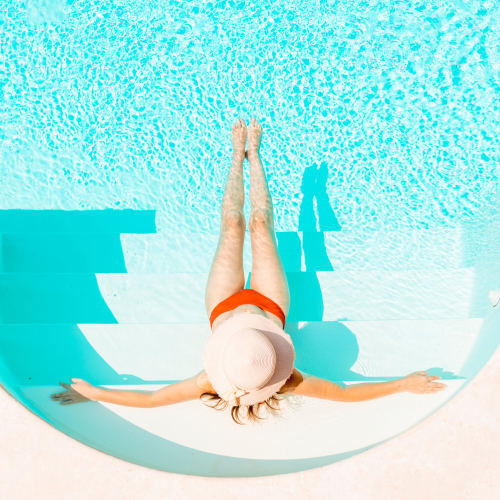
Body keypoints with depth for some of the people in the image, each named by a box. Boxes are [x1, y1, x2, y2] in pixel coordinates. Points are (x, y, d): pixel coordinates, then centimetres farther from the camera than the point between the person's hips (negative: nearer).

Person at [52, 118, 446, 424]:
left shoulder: (211, 382, -43)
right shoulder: (287, 383, -42)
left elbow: (148, 399, -32)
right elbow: (348, 393, -31)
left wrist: (93, 392, -31)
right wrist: (405, 384, -31)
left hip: (225, 307, 0)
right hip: (270, 304, 1)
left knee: (232, 224, 9)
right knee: (260, 222, 9)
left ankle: (239, 156, 40)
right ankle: (253, 154, 39)